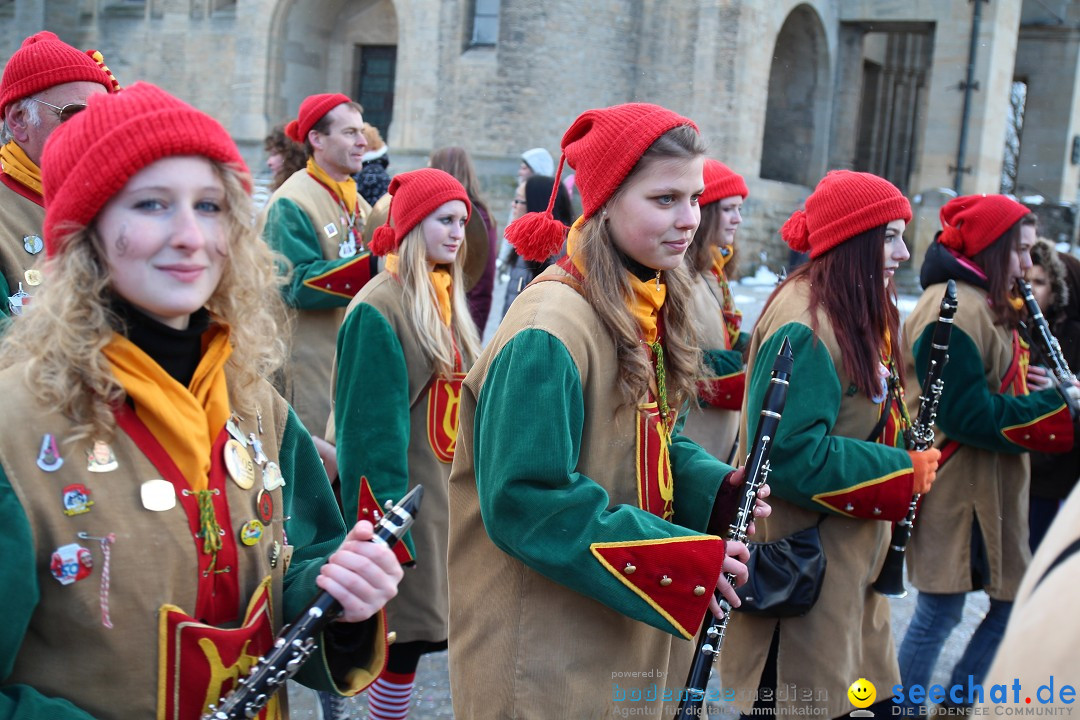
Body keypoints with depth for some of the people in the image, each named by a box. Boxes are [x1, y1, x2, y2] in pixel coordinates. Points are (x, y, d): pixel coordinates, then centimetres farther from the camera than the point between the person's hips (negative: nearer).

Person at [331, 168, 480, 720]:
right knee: (407, 627, -1)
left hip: (450, 490, 8)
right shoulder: (378, 310, -15)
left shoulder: (447, 301, 10)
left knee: (430, 622, 12)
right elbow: (370, 427, -18)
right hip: (406, 493, -7)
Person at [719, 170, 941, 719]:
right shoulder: (804, 326, -22)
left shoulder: (855, 314, 10)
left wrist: (908, 458, 1)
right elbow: (790, 454, -28)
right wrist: (903, 471, -19)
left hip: (848, 549, 10)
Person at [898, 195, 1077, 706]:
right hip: (952, 486, -10)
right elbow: (968, 414, -22)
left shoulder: (987, 305, 15)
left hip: (989, 486, 10)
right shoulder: (952, 309, -18)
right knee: (941, 612, -1)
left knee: (1014, 602, 13)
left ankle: (956, 703, 28)